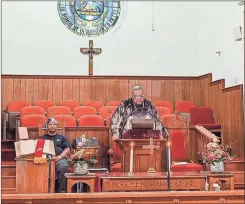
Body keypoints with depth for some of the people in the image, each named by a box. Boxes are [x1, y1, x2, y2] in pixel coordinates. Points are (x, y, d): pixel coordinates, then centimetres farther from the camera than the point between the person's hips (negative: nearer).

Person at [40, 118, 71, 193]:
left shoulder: (62, 138, 26)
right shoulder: (42, 138, 27)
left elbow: (67, 149, 12)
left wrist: (59, 156, -7)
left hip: (60, 158, 0)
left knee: (63, 167, -37)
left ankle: (61, 190, -36)